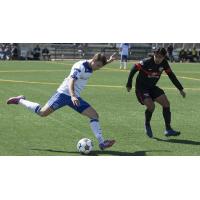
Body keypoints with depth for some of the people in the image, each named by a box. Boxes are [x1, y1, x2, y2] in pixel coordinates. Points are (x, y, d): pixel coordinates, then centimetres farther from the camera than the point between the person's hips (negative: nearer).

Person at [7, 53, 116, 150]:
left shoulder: (90, 66, 8)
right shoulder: (80, 66, -19)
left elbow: (98, 66, 35)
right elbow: (71, 81, -31)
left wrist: (109, 61, 21)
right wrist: (72, 96, -46)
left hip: (75, 97, 8)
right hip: (64, 93, -8)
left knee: (94, 115, -3)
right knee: (43, 112, -14)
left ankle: (101, 143, -4)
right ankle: (20, 100, 8)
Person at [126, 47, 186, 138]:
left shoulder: (164, 63, -7)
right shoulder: (146, 62, -24)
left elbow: (171, 75, 5)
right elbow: (134, 69, -14)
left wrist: (180, 89, 7)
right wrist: (129, 84, -9)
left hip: (152, 87, 6)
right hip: (141, 88, -6)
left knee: (166, 103, -6)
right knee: (151, 105, -25)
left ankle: (168, 129, 1)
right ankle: (147, 125, 5)